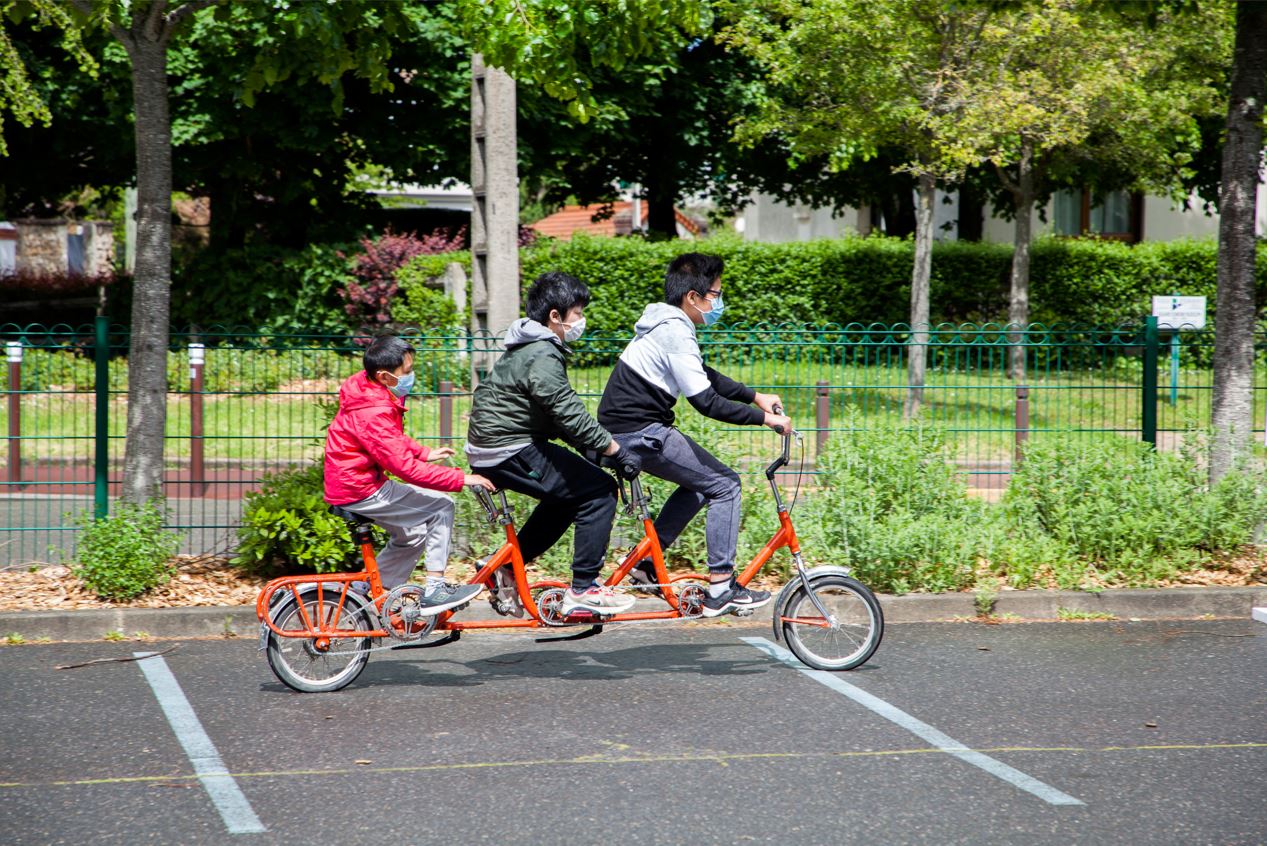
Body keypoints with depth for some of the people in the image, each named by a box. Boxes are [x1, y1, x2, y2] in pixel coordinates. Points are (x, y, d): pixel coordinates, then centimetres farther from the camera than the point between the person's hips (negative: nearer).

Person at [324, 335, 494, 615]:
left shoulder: (369, 391, 4)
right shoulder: (373, 414, -28)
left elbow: (394, 439, 23)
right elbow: (407, 468, -29)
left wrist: (426, 453, 13)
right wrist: (462, 479, -26)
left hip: (350, 484, 10)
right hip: (360, 492, -10)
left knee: (412, 534, 22)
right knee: (441, 507, -8)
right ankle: (434, 589, -4)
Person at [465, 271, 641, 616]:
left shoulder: (527, 348, 16)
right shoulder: (542, 356, -18)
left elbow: (560, 413, 22)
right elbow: (569, 413, -22)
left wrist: (590, 444, 15)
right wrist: (617, 451, -16)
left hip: (490, 449, 11)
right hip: (511, 451, -11)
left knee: (567, 494, 25)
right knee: (600, 491, -9)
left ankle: (506, 567, 23)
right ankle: (583, 589, -7)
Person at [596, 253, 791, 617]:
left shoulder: (665, 323, 14)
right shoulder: (676, 333, -17)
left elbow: (706, 378, 26)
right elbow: (706, 402, -21)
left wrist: (754, 397, 21)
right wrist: (763, 418, -15)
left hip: (621, 430, 10)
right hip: (639, 433, -10)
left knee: (700, 482, 22)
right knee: (725, 484, -4)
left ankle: (646, 562, 19)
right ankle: (721, 589, -4)